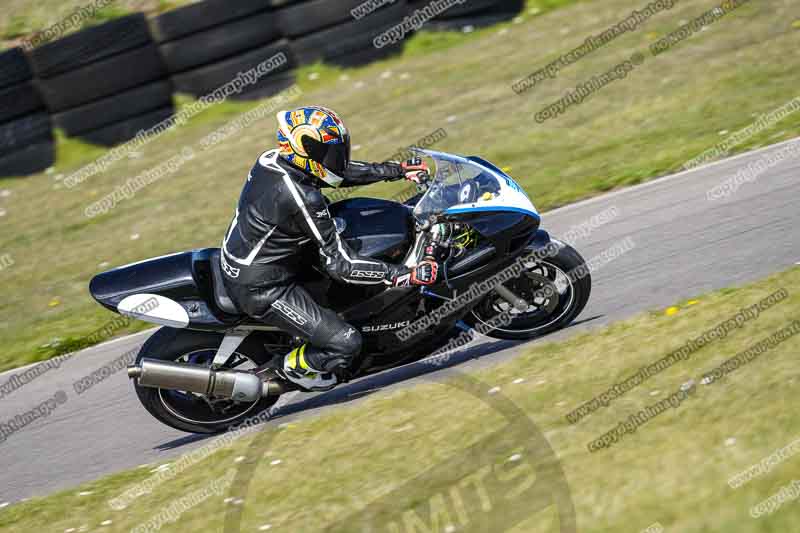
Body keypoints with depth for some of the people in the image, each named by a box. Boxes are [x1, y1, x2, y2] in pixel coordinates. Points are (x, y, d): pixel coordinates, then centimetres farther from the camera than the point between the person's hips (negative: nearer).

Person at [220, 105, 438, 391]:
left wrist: (398, 170, 10)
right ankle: (296, 366, 19)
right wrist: (406, 275, -26)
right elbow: (341, 265, -26)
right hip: (261, 290, -9)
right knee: (346, 342, -10)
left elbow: (340, 172, 8)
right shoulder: (303, 199, -31)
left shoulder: (271, 160, -6)